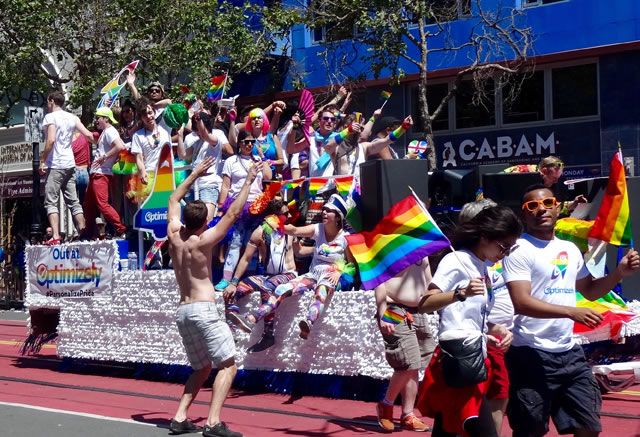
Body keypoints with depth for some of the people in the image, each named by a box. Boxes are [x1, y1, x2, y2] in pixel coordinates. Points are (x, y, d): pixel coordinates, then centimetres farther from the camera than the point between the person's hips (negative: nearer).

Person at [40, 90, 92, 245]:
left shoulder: (50, 117, -7)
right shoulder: (72, 117, 11)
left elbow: (51, 140, -18)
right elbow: (89, 135, 4)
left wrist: (43, 161, -12)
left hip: (55, 165, -6)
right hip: (70, 164, 6)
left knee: (51, 202, -6)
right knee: (73, 201, 12)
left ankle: (55, 236, -17)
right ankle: (83, 233, 9)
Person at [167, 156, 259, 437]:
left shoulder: (174, 236, 6)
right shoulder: (202, 241, -10)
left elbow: (174, 200, 22)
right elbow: (233, 213, -10)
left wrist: (195, 174, 27)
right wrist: (248, 183, -3)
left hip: (182, 311, 8)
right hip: (203, 309, -7)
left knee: (202, 369, 19)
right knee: (228, 366, -5)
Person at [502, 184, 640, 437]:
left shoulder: (570, 250, 13)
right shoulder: (519, 250, -9)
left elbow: (589, 291, 26)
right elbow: (521, 303, -20)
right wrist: (571, 312, -28)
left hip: (570, 352, 7)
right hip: (532, 355, -7)